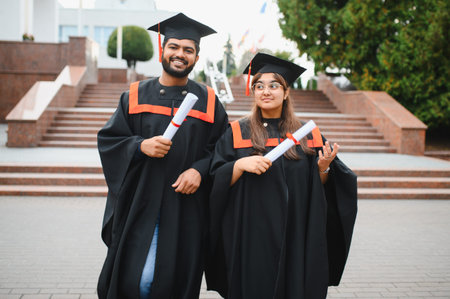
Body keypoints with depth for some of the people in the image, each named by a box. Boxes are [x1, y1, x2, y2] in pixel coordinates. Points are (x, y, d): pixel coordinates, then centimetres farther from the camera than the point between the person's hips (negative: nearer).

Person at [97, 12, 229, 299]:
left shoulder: (208, 101, 6)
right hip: (140, 204, 0)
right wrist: (141, 146, -13)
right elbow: (108, 140, 4)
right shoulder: (136, 96, 6)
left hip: (186, 208, 0)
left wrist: (200, 170, -13)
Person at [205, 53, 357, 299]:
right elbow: (216, 180, -3)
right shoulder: (237, 133, 3)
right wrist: (240, 164, -18)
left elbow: (318, 188, 8)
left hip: (297, 240, 2)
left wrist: (323, 168, -11)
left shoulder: (307, 134, 8)